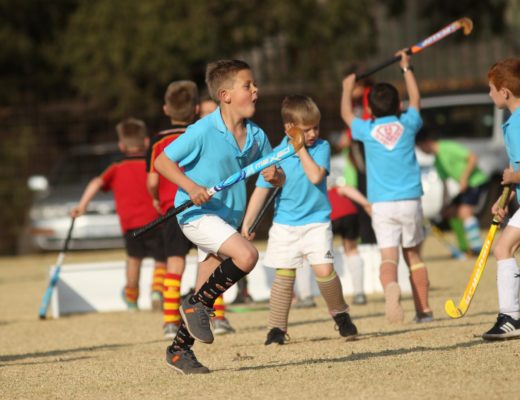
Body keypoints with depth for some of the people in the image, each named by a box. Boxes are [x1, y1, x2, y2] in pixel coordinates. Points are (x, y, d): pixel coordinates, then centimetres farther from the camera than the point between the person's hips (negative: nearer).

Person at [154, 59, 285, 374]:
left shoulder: (256, 136, 4)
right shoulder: (203, 131, -16)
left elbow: (278, 177, 11)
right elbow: (162, 161, -11)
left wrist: (275, 175, -13)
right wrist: (191, 186, -25)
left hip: (227, 219, 7)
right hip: (198, 215, -7)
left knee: (206, 295, 9)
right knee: (247, 255, -27)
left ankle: (179, 350, 23)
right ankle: (197, 304, -10)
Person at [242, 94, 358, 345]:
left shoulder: (321, 148, -4)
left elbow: (316, 176, -20)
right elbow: (261, 190, -1)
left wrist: (302, 150, -14)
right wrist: (247, 222, -5)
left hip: (316, 222, -1)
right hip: (284, 225, 1)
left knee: (324, 269, -13)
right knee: (284, 276, 1)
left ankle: (340, 314, 10)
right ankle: (277, 328, 8)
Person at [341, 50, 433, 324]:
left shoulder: (367, 130, 2)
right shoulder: (407, 125, 4)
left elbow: (346, 114, 23)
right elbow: (415, 99, 24)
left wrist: (348, 88, 38)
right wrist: (406, 69, 37)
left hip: (382, 205, -1)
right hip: (410, 201, 1)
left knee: (388, 256, -9)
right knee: (413, 254, 14)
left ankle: (390, 286, -40)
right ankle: (423, 309, 14)